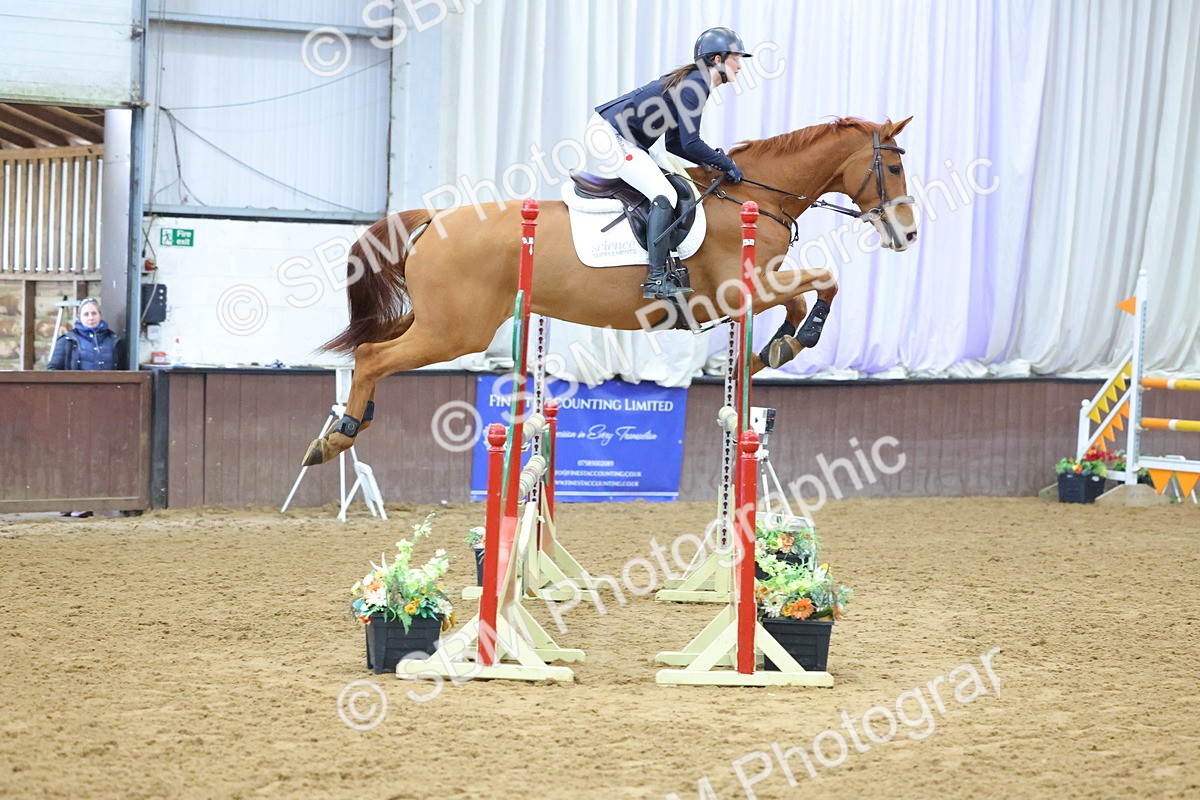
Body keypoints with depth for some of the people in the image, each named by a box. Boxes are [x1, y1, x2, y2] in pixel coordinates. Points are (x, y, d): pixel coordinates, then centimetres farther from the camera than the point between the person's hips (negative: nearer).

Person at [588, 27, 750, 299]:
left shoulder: (692, 81, 15)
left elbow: (675, 145, 18)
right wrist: (726, 165, -8)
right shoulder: (696, 84, -15)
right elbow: (690, 144, -20)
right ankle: (656, 281, -21)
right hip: (612, 135, -11)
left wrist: (715, 161, 9)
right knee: (664, 196, -17)